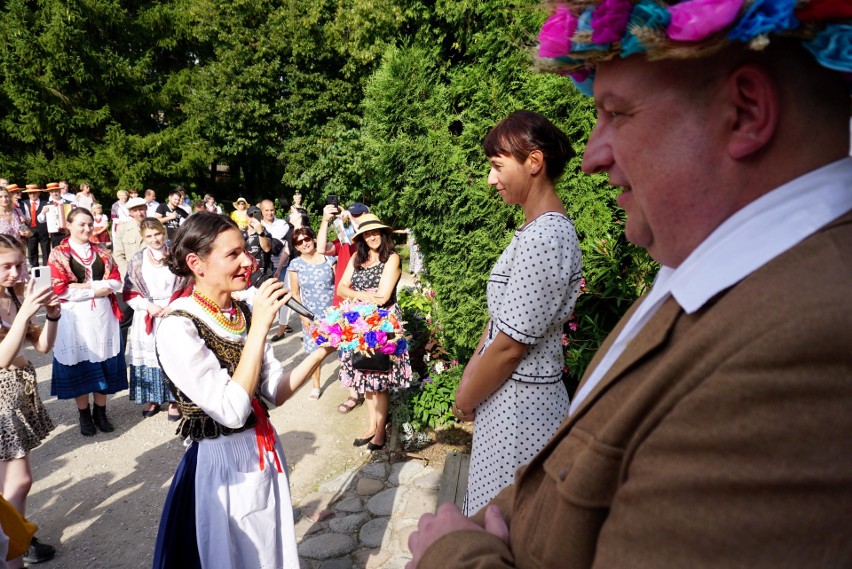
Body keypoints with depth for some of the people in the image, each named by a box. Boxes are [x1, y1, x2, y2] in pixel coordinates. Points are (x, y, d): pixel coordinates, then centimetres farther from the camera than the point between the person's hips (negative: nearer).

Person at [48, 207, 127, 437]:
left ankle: (100, 412, 22)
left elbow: (116, 281, 2)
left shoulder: (102, 252, 9)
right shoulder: (58, 254, -2)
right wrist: (96, 291, -13)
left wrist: (88, 285, -13)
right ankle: (84, 415, 20)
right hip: (75, 318, -3)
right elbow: (60, 289, -11)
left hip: (103, 316, 3)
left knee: (103, 364, 8)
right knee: (79, 365, 6)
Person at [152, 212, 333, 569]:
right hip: (221, 465, -6)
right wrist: (260, 327, -28)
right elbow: (232, 411, -28)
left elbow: (275, 392, 1)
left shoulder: (244, 313, -1)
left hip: (265, 456, 6)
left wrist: (321, 352, -13)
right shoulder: (177, 328, -20)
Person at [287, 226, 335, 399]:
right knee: (315, 350, 8)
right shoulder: (295, 264, -3)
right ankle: (315, 385, 25)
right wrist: (303, 316, -3)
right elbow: (295, 293, 1)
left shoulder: (328, 259, -3)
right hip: (312, 315, 0)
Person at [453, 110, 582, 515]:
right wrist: (468, 378, 7)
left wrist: (465, 402, -7)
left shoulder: (544, 239, -23)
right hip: (510, 396, 9)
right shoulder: (536, 230, 8)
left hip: (518, 404, -9)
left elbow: (509, 346, -21)